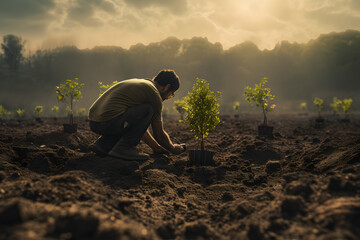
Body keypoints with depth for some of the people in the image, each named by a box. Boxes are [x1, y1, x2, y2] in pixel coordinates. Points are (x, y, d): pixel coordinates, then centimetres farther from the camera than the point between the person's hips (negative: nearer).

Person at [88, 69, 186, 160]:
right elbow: (159, 135, 4)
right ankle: (124, 147, -5)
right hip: (108, 122, -10)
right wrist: (173, 149, 23)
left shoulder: (137, 83, 26)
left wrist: (155, 146, 34)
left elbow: (139, 125, 32)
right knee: (148, 110, -2)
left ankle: (103, 144, 14)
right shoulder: (154, 94, -2)